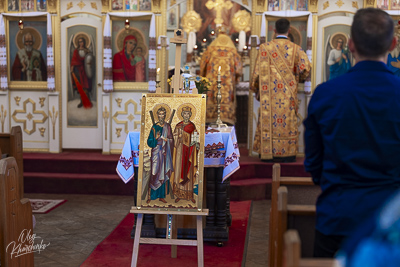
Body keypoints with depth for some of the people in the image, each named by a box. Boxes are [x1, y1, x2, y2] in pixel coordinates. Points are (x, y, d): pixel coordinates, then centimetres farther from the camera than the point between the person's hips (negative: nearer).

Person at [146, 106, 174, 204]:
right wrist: (156, 138, -22)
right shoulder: (154, 127, -1)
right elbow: (150, 141, -4)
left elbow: (171, 139, 9)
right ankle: (150, 195, 0)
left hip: (165, 152, 3)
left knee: (164, 173, 4)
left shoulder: (168, 126, 8)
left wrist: (163, 138, -9)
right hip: (156, 151, -3)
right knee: (155, 173, -6)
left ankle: (161, 196, 11)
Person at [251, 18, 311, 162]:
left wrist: (256, 89, 11)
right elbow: (306, 67, -8)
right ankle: (287, 152, 9)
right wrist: (298, 79, 12)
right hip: (288, 94, 0)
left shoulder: (265, 48, -1)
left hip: (269, 93, 0)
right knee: (288, 122, 6)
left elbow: (258, 71, -1)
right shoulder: (295, 48, 0)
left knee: (268, 120, 6)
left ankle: (267, 152, 9)